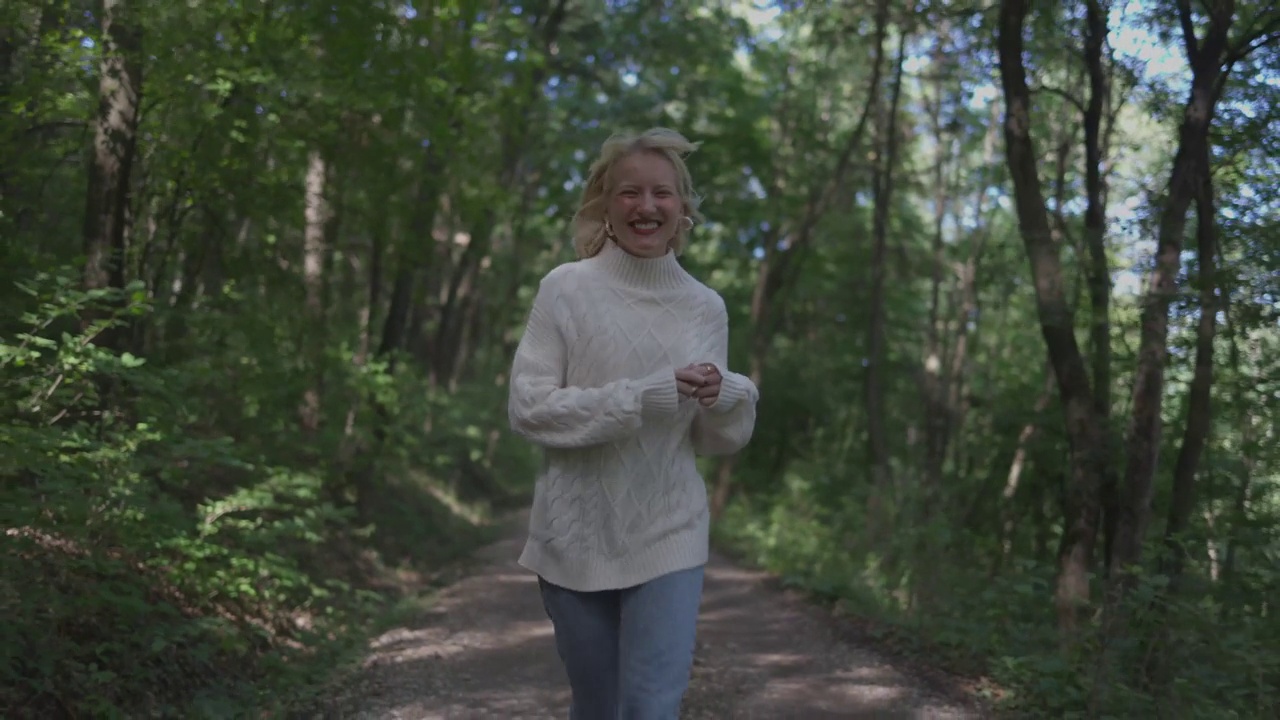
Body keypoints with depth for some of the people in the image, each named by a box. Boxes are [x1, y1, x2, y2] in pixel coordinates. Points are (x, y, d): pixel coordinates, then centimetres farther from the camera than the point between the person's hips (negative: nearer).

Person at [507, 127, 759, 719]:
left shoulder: (706, 307, 3)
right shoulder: (567, 288, -7)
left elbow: (717, 441, 9)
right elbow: (527, 409, -12)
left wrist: (728, 397, -14)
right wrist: (641, 398, -22)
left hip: (670, 536, 2)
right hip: (577, 536, -1)